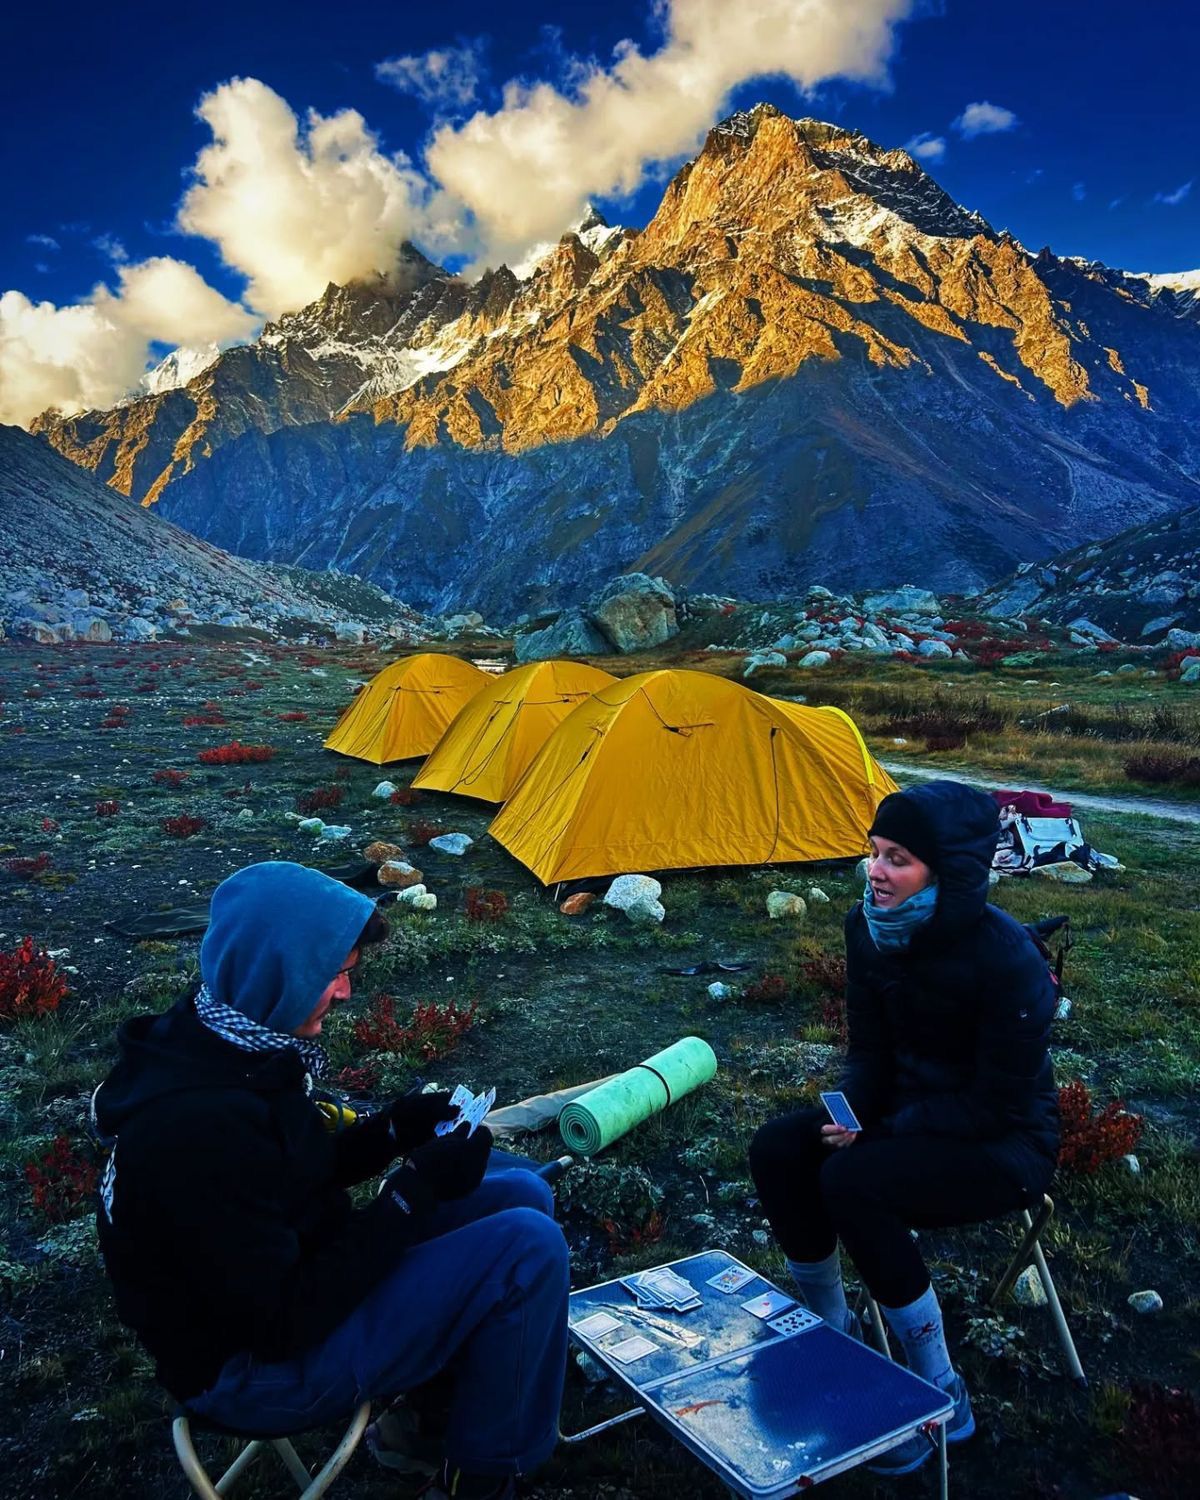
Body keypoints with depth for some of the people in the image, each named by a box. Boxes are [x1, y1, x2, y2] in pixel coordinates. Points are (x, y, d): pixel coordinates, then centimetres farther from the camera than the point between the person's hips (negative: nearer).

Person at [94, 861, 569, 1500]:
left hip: (293, 1274, 9)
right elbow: (284, 1323, -26)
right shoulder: (197, 1125, -33)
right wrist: (417, 1189, -23)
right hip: (257, 1367, -9)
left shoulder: (220, 1045, -5)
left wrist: (395, 1129, -5)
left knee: (522, 1196, 7)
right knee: (529, 1246, -19)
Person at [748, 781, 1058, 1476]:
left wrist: (886, 1129, -22)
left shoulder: (1008, 958, -27)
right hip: (910, 1109, 7)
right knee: (778, 1150, -14)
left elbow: (999, 1103, -22)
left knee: (853, 1183, -29)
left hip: (1006, 1144, -7)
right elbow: (869, 1049, 2)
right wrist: (852, 1118, -15)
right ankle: (833, 1333, 8)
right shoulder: (870, 927, -8)